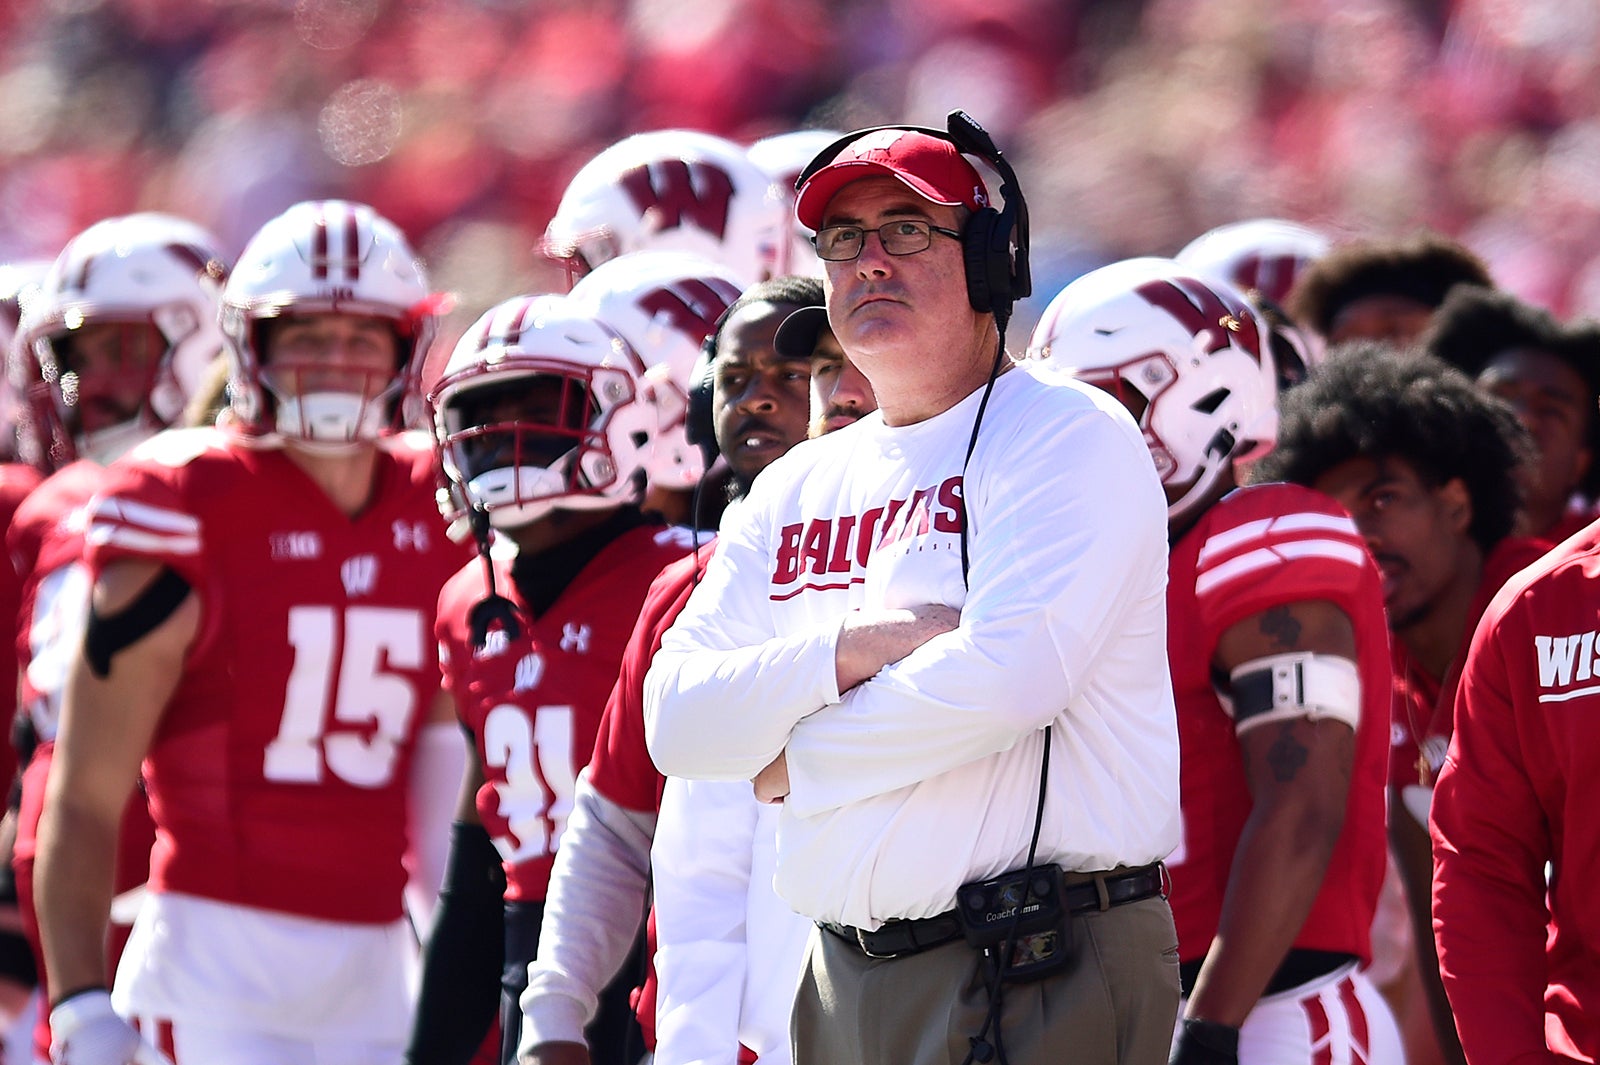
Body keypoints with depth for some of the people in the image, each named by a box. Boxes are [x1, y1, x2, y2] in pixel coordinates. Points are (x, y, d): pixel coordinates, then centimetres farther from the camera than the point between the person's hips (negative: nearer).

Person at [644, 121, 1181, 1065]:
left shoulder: (1069, 439, -3)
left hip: (1044, 977, -7)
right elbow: (678, 721, 7)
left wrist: (799, 760, -5)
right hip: (849, 978, 7)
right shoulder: (795, 491, 18)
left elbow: (1013, 674, -18)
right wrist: (845, 651, -12)